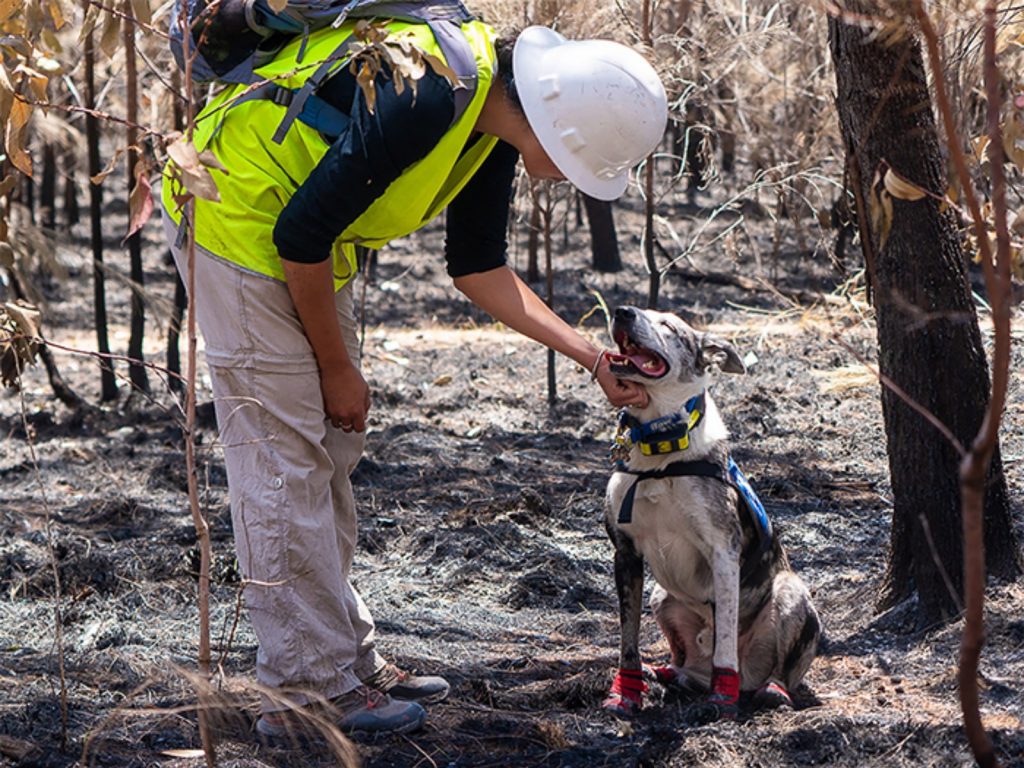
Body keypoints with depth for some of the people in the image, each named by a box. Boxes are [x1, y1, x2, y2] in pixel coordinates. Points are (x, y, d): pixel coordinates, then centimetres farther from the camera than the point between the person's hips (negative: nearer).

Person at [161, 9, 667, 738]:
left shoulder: (494, 126, -1)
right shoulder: (424, 95, -31)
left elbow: (478, 266, 8)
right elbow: (302, 232, -26)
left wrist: (592, 357, 1)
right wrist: (336, 365, -12)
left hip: (306, 241, 10)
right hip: (238, 215, -10)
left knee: (331, 449, 12)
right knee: (284, 458, -8)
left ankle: (349, 657, 20)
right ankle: (309, 691, -2)